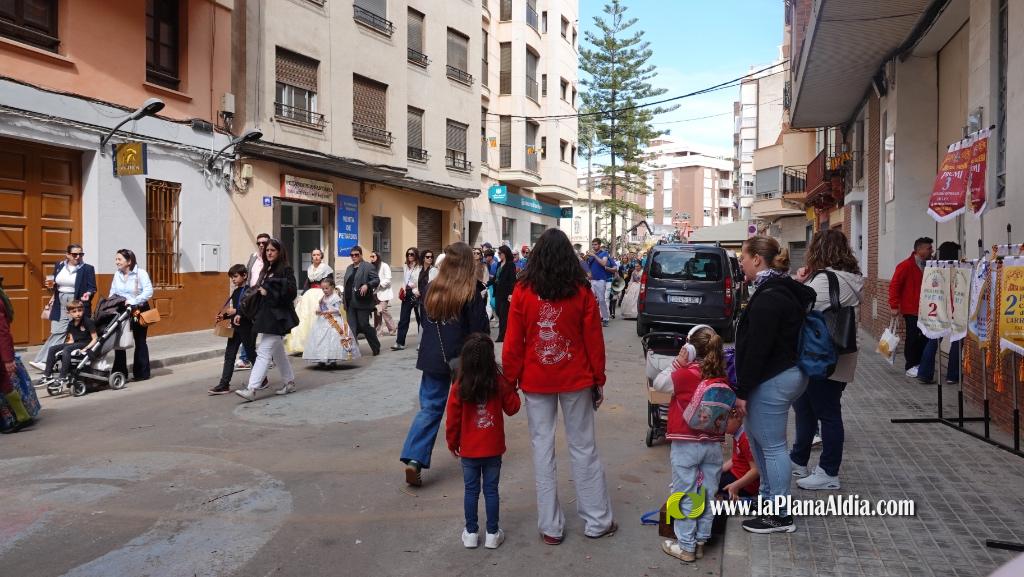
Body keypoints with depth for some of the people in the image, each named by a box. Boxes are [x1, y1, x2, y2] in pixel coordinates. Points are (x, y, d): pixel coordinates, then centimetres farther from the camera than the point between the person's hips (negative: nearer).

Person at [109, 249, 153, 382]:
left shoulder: (141, 273, -11)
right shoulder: (117, 274, 7)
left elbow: (148, 292, -19)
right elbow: (112, 293, 11)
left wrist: (133, 301, -27)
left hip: (139, 310, -5)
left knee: (140, 341, 4)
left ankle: (141, 372, 12)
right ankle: (120, 372, 13)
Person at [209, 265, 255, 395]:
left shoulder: (249, 290, -11)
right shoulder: (235, 292, 13)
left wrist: (237, 311, -25)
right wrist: (223, 316, 8)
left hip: (246, 327, -8)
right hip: (235, 327, 8)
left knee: (251, 353, 4)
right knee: (229, 355, 3)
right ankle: (224, 384, 3)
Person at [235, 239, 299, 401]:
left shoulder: (286, 270, -9)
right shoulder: (266, 270, 15)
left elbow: (291, 291, -18)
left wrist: (268, 291, -17)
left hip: (277, 317, -9)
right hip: (266, 315, 9)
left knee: (263, 352, -11)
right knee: (278, 352, 17)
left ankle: (251, 389, -13)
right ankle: (289, 382, 30)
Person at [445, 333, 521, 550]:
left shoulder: (459, 387, -13)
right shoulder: (500, 383, -13)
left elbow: (452, 419, -5)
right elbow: (512, 408, 0)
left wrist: (452, 443, 9)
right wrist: (512, 389, 14)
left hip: (468, 450, 0)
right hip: (493, 449, 0)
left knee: (471, 490, 12)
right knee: (491, 490, 10)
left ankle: (471, 533, 21)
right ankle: (492, 534, 18)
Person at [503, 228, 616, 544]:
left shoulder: (523, 292, -7)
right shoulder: (582, 291, -6)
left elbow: (513, 342, -5)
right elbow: (594, 340, -2)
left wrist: (510, 379, 6)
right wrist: (598, 380, 9)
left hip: (536, 382, 0)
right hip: (576, 380, 0)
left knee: (543, 448, 8)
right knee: (583, 447, 11)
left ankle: (550, 527, 15)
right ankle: (597, 521, 20)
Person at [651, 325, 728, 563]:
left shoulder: (685, 374, -15)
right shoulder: (721, 376, 0)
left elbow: (658, 383, -3)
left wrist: (677, 362, -2)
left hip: (686, 444, -5)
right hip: (713, 443, 5)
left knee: (685, 496, 6)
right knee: (708, 494, 14)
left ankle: (686, 546, 14)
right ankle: (700, 541, 26)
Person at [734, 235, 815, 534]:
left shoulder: (769, 297, -21)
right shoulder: (783, 289, 12)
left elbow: (757, 349, -24)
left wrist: (742, 391, -18)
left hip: (772, 381, -11)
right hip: (789, 373, 11)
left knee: (772, 445, 0)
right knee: (758, 437, 22)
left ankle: (780, 515, 12)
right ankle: (768, 496, 37)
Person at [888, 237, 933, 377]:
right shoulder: (906, 266, -10)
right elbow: (894, 285, -12)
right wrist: (894, 306, -14)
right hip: (911, 309, -6)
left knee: (924, 337, 6)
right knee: (913, 338, -1)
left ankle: (920, 364, 19)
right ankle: (910, 366, 9)